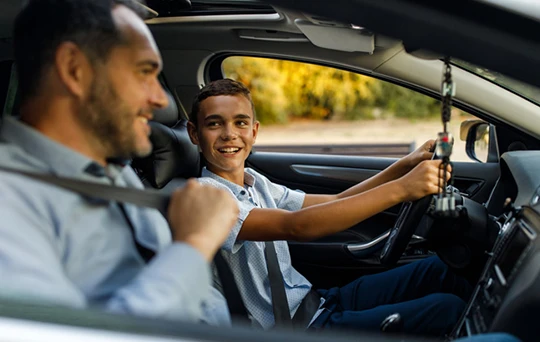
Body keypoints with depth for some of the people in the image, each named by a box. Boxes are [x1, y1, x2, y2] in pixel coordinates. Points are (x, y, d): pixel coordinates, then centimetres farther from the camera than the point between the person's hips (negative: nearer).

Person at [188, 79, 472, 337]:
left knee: (437, 268, 6)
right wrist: (400, 189, -33)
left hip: (316, 302, 9)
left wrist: (405, 166, -2)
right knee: (447, 310, -16)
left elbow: (334, 203, 10)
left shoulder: (255, 182, 10)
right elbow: (295, 226, -31)